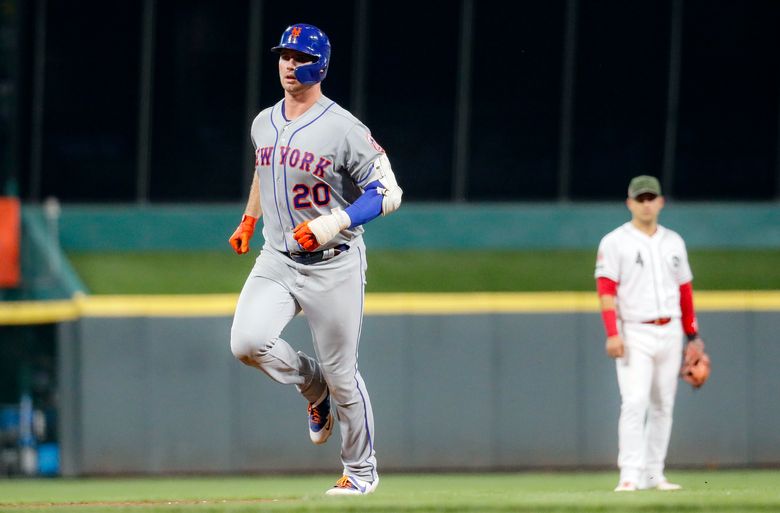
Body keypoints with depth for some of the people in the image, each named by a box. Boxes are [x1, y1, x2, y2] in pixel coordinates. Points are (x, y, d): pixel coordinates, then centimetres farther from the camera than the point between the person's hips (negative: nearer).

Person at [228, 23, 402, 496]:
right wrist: (249, 221, 21)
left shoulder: (344, 129, -14)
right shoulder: (264, 124, 6)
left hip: (333, 266, -5)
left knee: (341, 373, 1)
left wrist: (335, 224, -25)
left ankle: (362, 470, 22)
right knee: (248, 341, -18)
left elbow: (388, 193, -15)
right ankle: (314, 388, 12)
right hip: (277, 259, 5)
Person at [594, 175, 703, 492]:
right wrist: (612, 334, -19)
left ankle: (654, 474, 12)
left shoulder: (673, 242, 13)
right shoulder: (615, 243, -2)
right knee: (634, 403, -15)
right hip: (635, 333, -5)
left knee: (663, 406, 6)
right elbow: (606, 289, -9)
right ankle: (630, 475, -18)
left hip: (670, 332, 5)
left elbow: (684, 289, 17)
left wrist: (692, 334, 14)